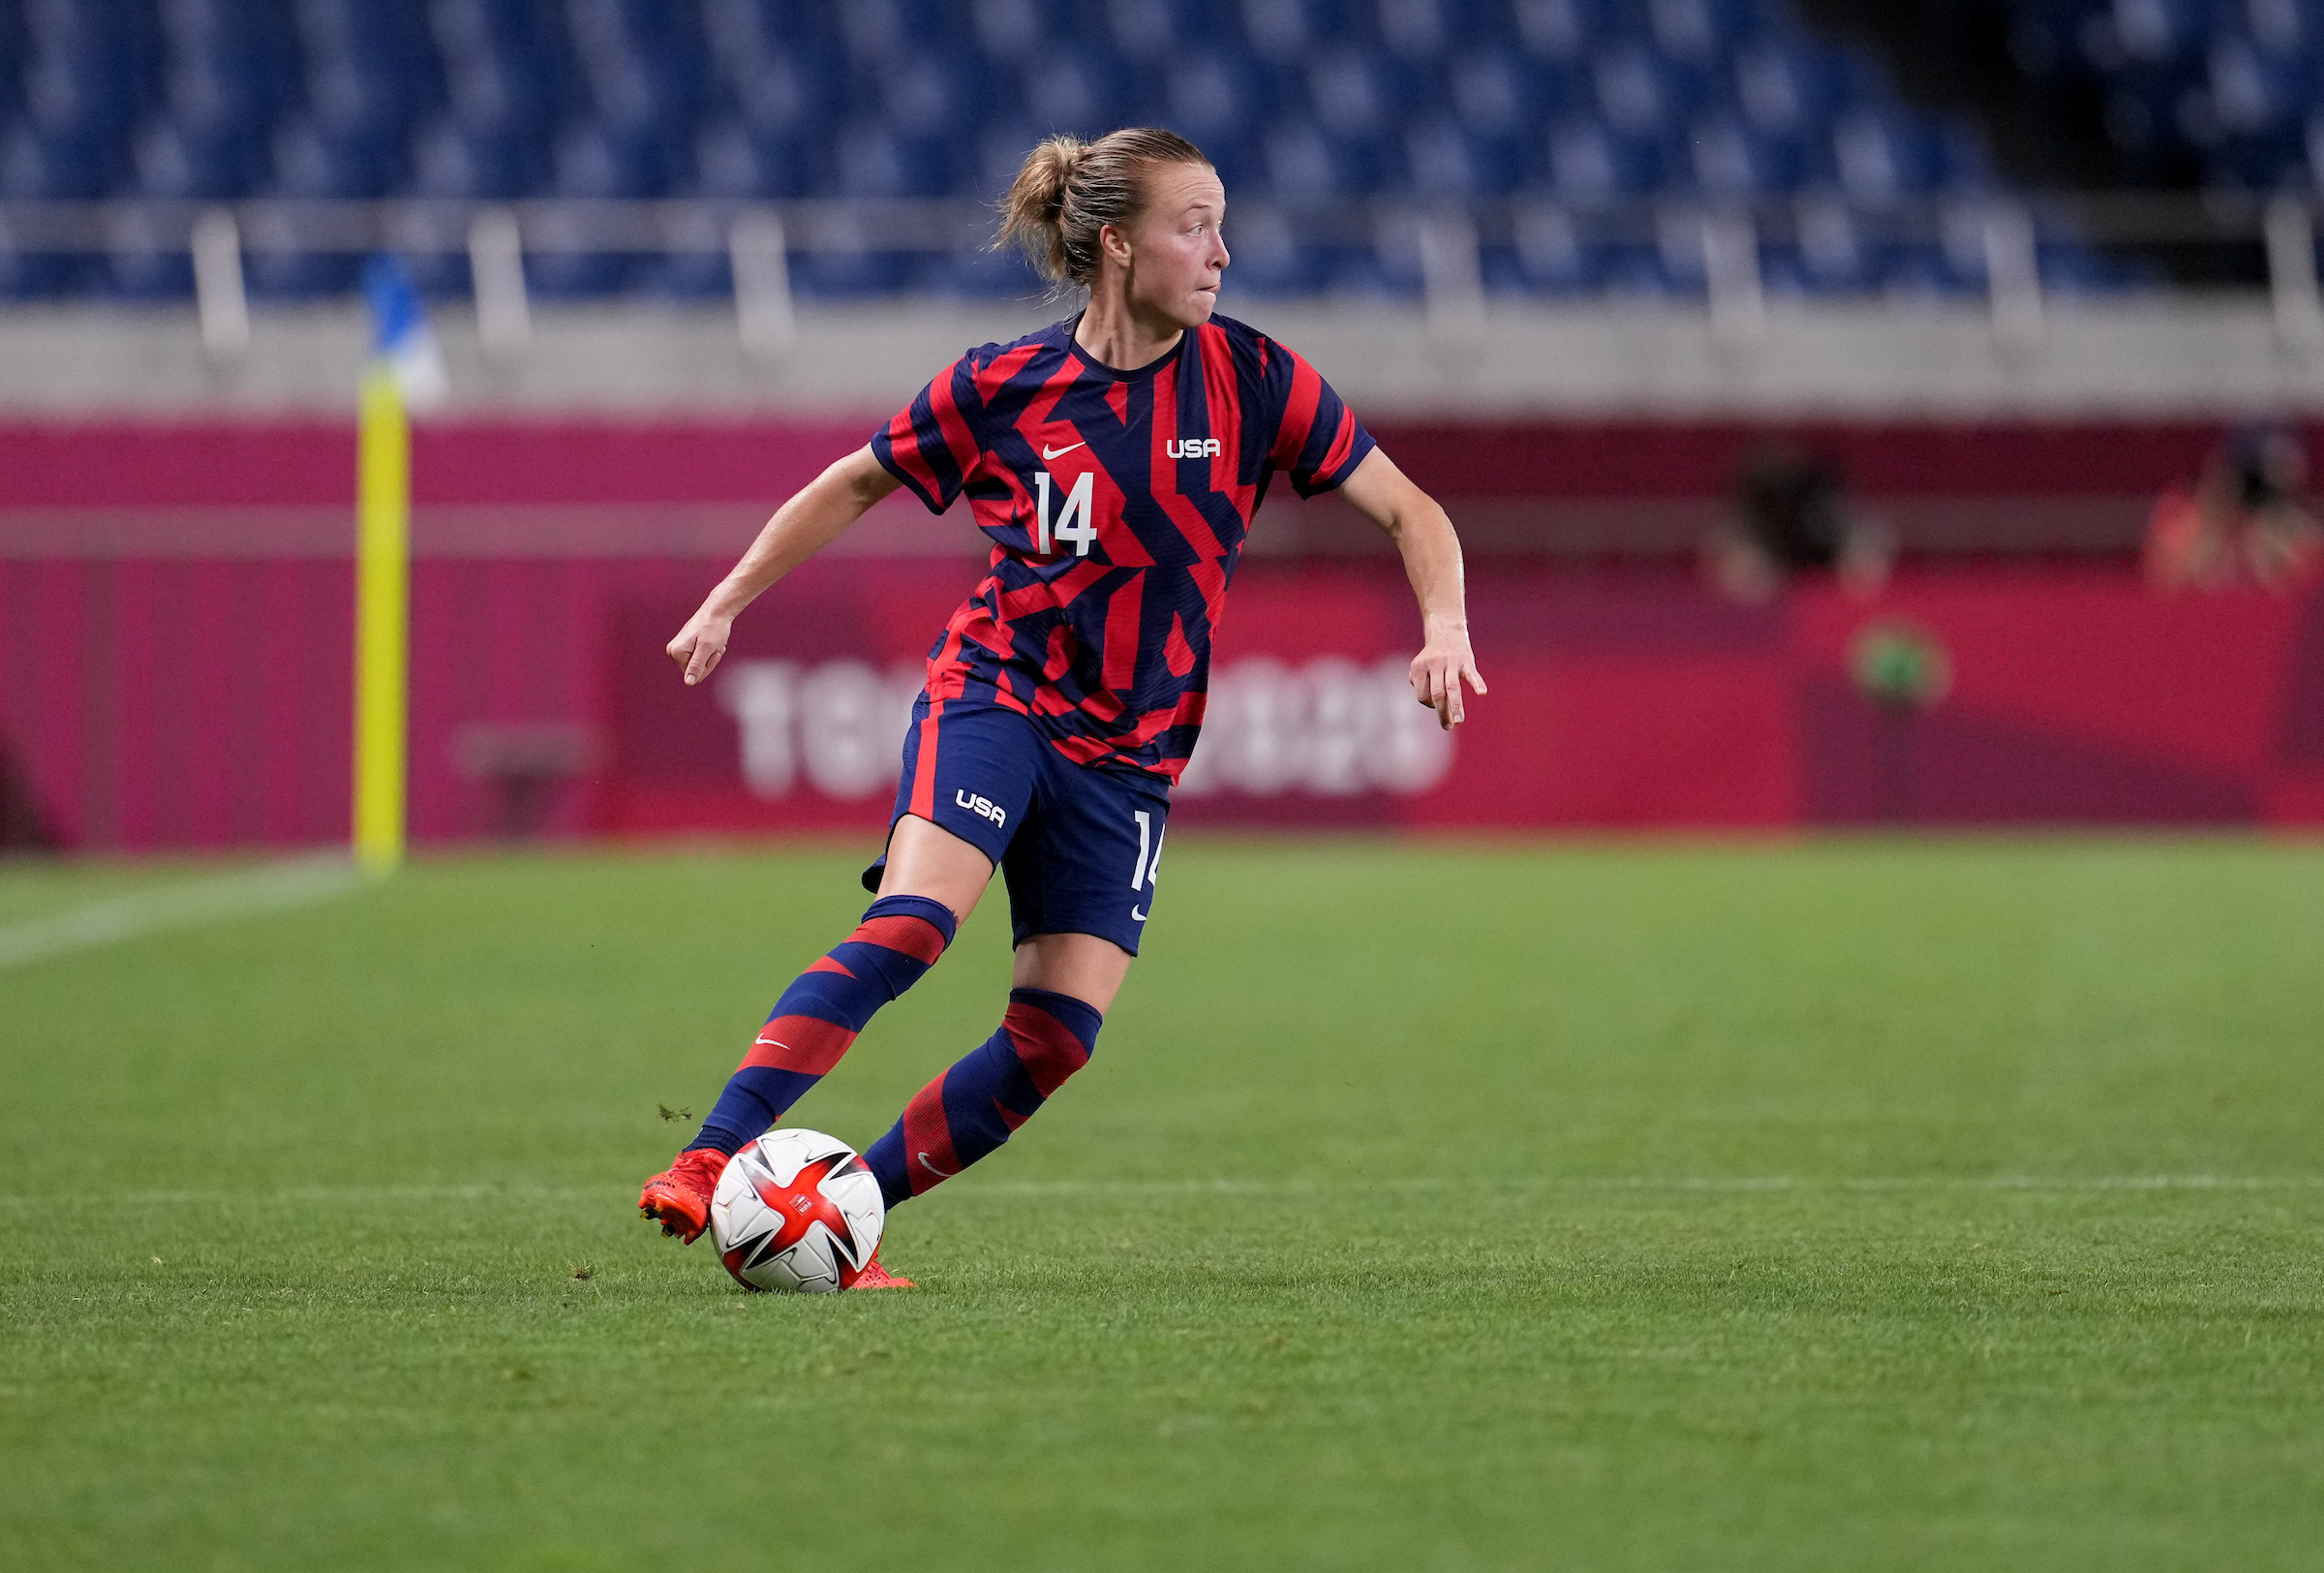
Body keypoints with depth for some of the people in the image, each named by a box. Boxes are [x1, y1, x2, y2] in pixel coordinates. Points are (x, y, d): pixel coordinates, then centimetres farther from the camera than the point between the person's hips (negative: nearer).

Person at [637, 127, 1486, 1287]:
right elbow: (856, 485, 10)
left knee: (1057, 1037, -9)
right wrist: (726, 603, 8)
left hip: (1130, 755, 3)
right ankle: (710, 1164, -30)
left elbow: (1407, 510, 3)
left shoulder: (1251, 380, -3)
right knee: (911, 925, -28)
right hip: (992, 699, -3)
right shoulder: (1001, 387, -5)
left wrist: (1445, 627, -15)